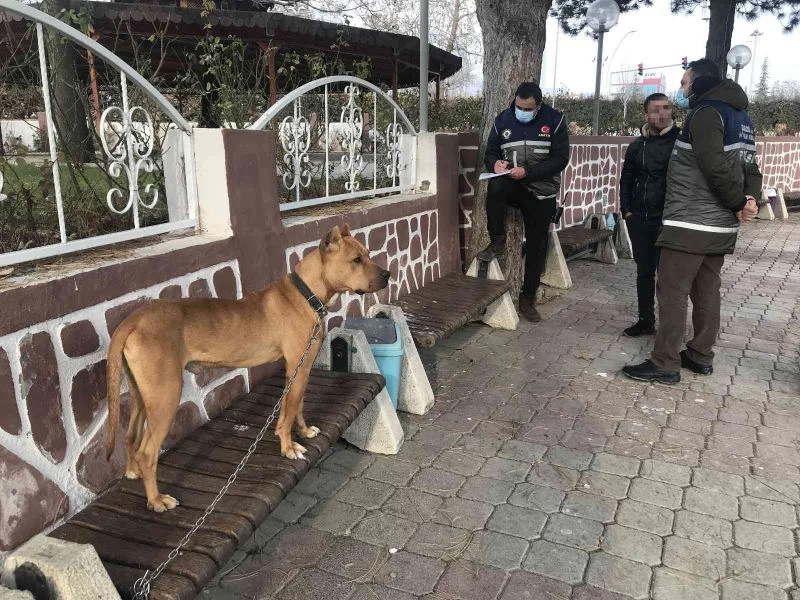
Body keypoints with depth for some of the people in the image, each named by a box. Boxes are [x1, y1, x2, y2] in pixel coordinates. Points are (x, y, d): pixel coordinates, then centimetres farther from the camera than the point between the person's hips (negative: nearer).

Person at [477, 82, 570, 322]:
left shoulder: (554, 120, -7)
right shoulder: (503, 120, 0)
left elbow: (561, 159, -12)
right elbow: (490, 153, 8)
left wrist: (527, 172, -24)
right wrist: (495, 163, -18)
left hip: (541, 192, 0)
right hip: (513, 186, 1)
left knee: (536, 245, 2)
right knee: (495, 187, -35)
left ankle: (528, 298, 17)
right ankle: (497, 242, -17)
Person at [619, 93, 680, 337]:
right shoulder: (637, 145, 8)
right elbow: (626, 179, 15)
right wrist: (626, 209, 7)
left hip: (668, 219, -4)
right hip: (638, 219, 4)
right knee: (644, 271, 12)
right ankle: (646, 320, 23)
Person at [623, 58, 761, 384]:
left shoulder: (706, 112, -12)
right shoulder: (741, 116, 18)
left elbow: (714, 166, -22)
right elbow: (750, 164, 14)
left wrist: (738, 203, -11)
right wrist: (749, 199, -2)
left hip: (691, 223, -10)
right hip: (721, 225, 10)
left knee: (672, 291, -6)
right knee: (706, 290, 13)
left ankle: (665, 364, -2)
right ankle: (701, 356, 21)